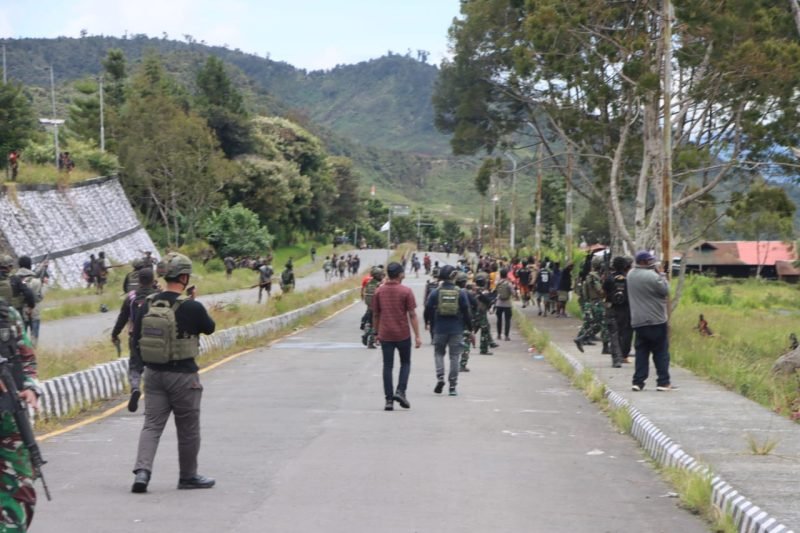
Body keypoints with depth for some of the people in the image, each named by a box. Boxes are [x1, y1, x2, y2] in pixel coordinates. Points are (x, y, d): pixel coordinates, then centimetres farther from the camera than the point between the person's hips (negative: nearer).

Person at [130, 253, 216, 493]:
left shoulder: (147, 305, 0)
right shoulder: (192, 307, -16)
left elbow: (136, 340, 5)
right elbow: (210, 328, 2)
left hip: (153, 374, 5)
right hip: (183, 376, -4)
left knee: (151, 425, 9)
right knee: (188, 429, 10)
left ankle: (142, 471, -8)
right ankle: (188, 476, 22)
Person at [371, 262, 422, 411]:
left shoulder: (379, 291, 2)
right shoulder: (406, 291, -7)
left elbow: (375, 315, 7)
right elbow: (412, 315, -9)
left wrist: (377, 332, 19)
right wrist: (417, 336, -6)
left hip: (385, 335, 2)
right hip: (403, 334, -2)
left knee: (387, 366, 5)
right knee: (405, 363, 15)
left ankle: (389, 400, 2)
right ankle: (400, 391, -2)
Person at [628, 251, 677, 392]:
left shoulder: (631, 275, 6)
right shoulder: (652, 276, -18)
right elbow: (665, 290, -10)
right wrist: (661, 275, -1)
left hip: (638, 321, 6)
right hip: (656, 320, -6)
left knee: (641, 352, 9)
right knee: (661, 352, 3)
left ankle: (638, 382, 4)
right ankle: (663, 382, 4)